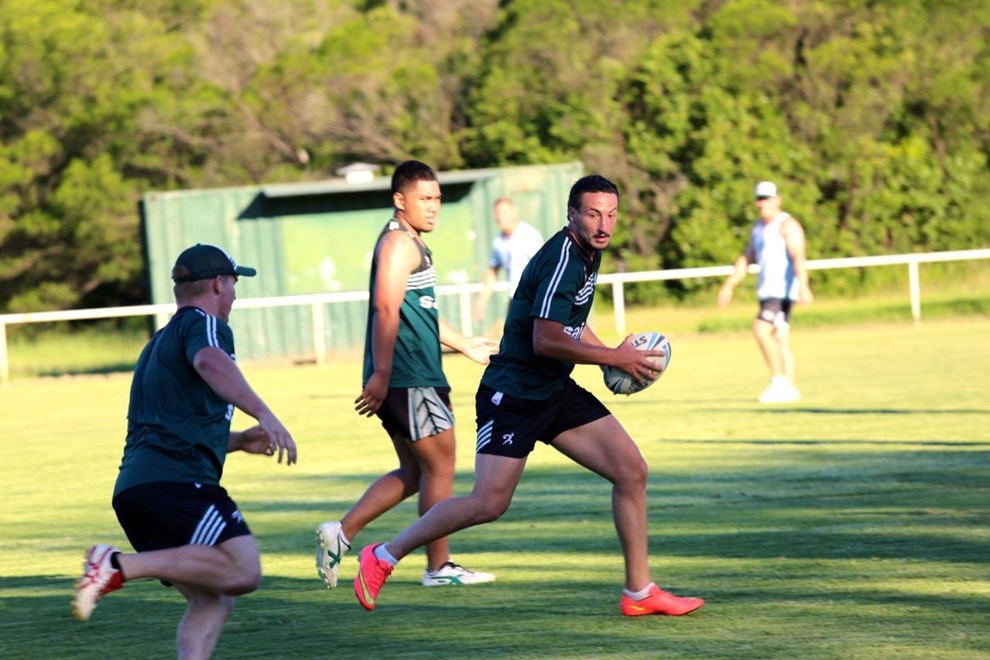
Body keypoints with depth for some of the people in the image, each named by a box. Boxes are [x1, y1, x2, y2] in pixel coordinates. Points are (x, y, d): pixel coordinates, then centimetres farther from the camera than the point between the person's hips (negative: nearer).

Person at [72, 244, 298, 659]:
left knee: (212, 601, 7)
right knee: (243, 571, -20)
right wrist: (265, 415, -32)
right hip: (178, 480, -9)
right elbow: (210, 362, -22)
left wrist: (238, 441, 37)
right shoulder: (203, 324, 4)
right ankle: (121, 566, -26)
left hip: (131, 486, 9)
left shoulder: (158, 345, 32)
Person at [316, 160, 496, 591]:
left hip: (401, 379, 10)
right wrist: (381, 373, -28)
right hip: (409, 378, -10)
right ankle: (439, 567, 5)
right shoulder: (399, 243, -12)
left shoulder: (411, 244, 21)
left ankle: (341, 534, 8)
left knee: (413, 472, 13)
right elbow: (386, 308, -22)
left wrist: (464, 345, 40)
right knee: (440, 467, -2)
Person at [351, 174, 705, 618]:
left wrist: (614, 355, 11)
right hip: (513, 394, -9)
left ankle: (639, 592, 8)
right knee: (489, 504, -12)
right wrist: (615, 358, -18)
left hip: (557, 392, 9)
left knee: (632, 471, 0)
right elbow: (545, 341, -27)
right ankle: (383, 557, 5)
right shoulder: (561, 258, -20)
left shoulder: (588, 253, 10)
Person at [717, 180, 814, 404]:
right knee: (779, 340, 8)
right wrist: (729, 285, 17)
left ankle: (778, 380, -12)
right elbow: (746, 259, 22)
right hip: (767, 291, 9)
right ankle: (789, 389, 10)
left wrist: (803, 286, -35)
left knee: (761, 330, -19)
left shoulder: (787, 225, -11)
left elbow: (798, 258, -23)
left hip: (783, 291, -9)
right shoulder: (758, 228, 16)